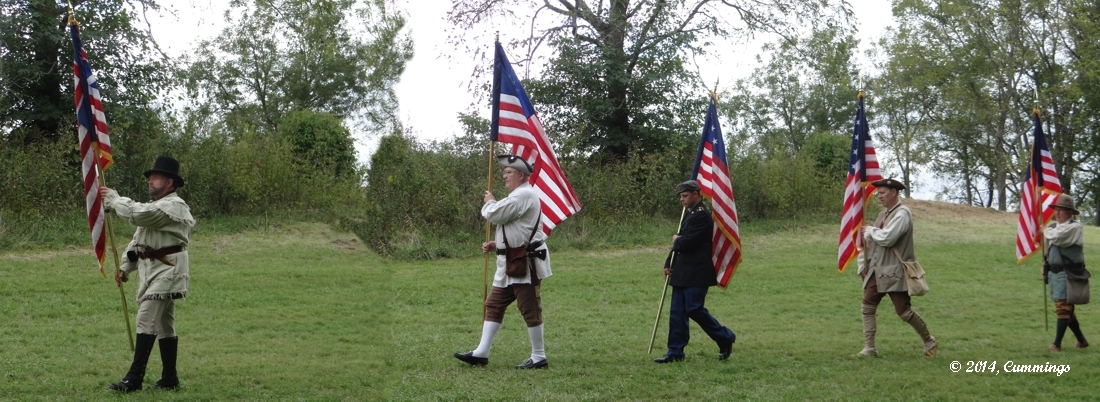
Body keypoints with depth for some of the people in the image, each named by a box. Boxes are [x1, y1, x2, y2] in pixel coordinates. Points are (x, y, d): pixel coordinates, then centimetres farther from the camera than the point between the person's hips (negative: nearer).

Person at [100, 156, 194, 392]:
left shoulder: (173, 206, -13)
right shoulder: (155, 207, 21)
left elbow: (137, 214, -26)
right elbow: (139, 239, 21)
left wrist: (112, 198, -12)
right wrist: (125, 267, 10)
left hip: (166, 270, -10)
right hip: (152, 270, 10)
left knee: (146, 321, -16)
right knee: (164, 325, 11)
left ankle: (134, 378, -17)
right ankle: (169, 379, 16)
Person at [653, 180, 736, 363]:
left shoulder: (701, 215, -15)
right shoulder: (689, 213, 16)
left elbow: (687, 243, -23)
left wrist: (676, 240, -1)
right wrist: (669, 263, 9)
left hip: (696, 273, -10)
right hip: (683, 272, 10)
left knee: (694, 309, -8)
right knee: (677, 312, 7)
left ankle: (725, 338, 10)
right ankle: (675, 352, 10)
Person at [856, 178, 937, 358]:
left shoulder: (902, 213, -12)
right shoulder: (883, 214, 15)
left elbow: (887, 239, -25)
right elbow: (868, 240, 20)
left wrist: (871, 230, -8)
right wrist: (863, 265, 15)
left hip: (895, 272, -8)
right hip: (876, 271, 8)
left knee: (904, 311, -4)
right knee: (867, 307, 1)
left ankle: (929, 341, 15)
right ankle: (869, 348, 4)